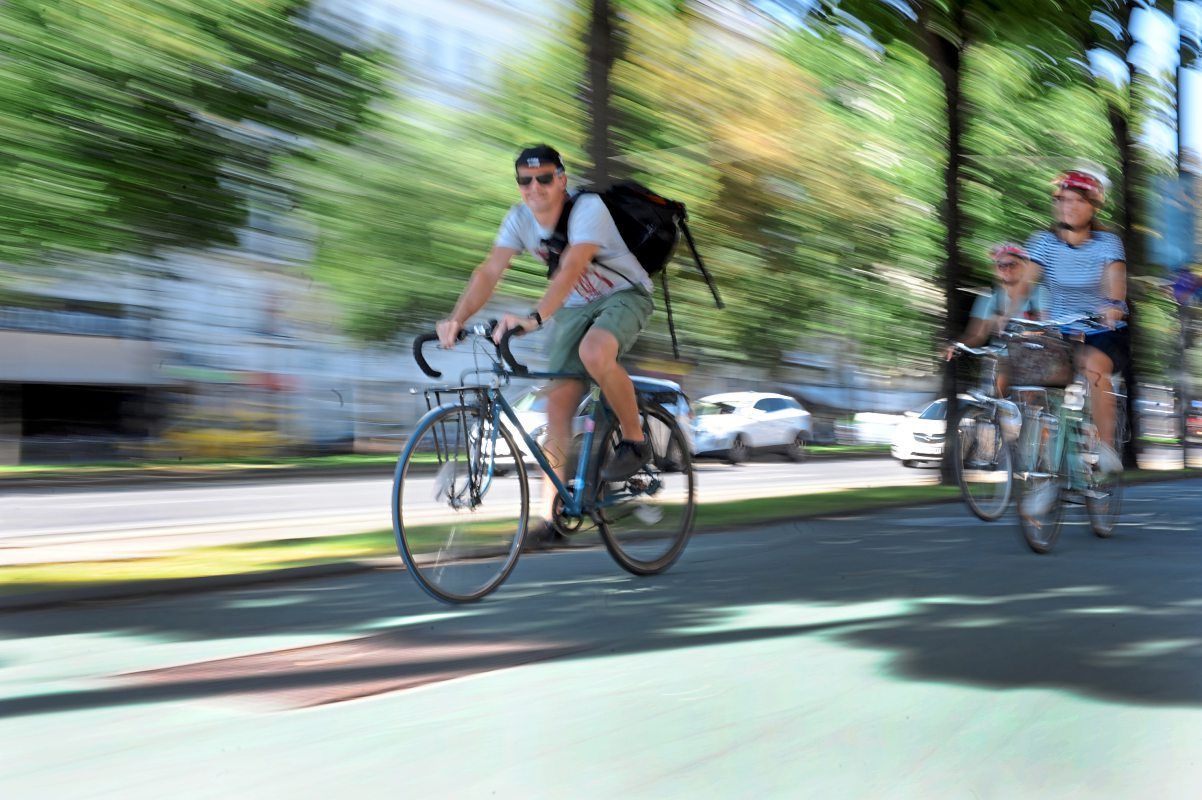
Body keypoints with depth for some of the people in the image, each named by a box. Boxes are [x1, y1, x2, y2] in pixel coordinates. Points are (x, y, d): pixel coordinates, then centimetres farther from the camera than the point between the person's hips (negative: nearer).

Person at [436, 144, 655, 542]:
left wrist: (533, 317, -54)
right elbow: (489, 271, -16)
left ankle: (635, 441, -13)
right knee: (558, 405, -6)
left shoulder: (588, 208, -26)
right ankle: (550, 515, -2)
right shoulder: (520, 218, -9)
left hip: (624, 296, -5)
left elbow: (571, 267, -41)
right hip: (574, 309, 6)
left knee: (594, 352, -38)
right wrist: (457, 319, -33)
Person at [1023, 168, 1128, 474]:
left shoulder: (1107, 242, -7)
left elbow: (1115, 281, -25)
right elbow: (1025, 283, -15)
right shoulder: (1043, 241, -2)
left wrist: (1113, 306, -49)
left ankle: (1106, 447, -23)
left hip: (1106, 335, -2)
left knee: (1093, 365, -35)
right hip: (1060, 334, 3)